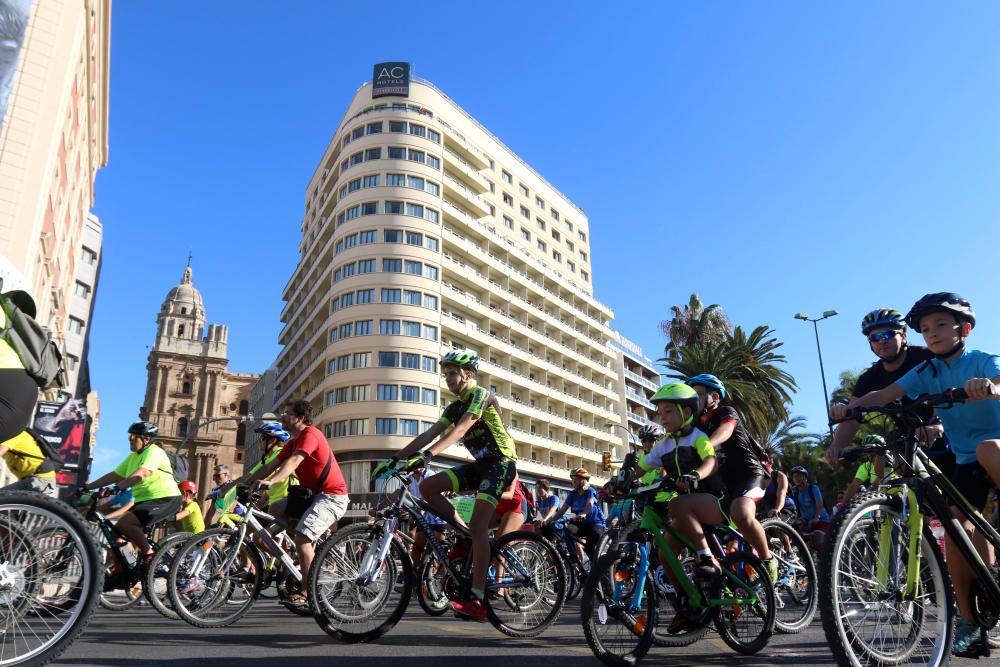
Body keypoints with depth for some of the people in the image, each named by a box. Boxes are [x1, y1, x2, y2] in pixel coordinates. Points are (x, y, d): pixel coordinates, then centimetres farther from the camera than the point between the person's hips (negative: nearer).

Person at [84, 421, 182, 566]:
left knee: (124, 523, -23)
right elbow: (114, 475, 12)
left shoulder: (154, 452, -12)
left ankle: (149, 554, -11)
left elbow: (141, 474, -29)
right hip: (144, 500, 10)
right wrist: (89, 486, 2)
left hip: (165, 500, -10)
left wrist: (117, 487, -39)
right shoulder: (133, 457, 16)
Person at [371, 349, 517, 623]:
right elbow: (429, 434, 5)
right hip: (479, 464, 8)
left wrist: (426, 454, -40)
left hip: (500, 462, -8)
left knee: (478, 525, -20)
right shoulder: (455, 407, 12)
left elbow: (460, 429, -28)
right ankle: (464, 536, 4)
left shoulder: (482, 395, -13)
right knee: (427, 487, -8)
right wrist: (395, 459, -5)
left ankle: (477, 600, -20)